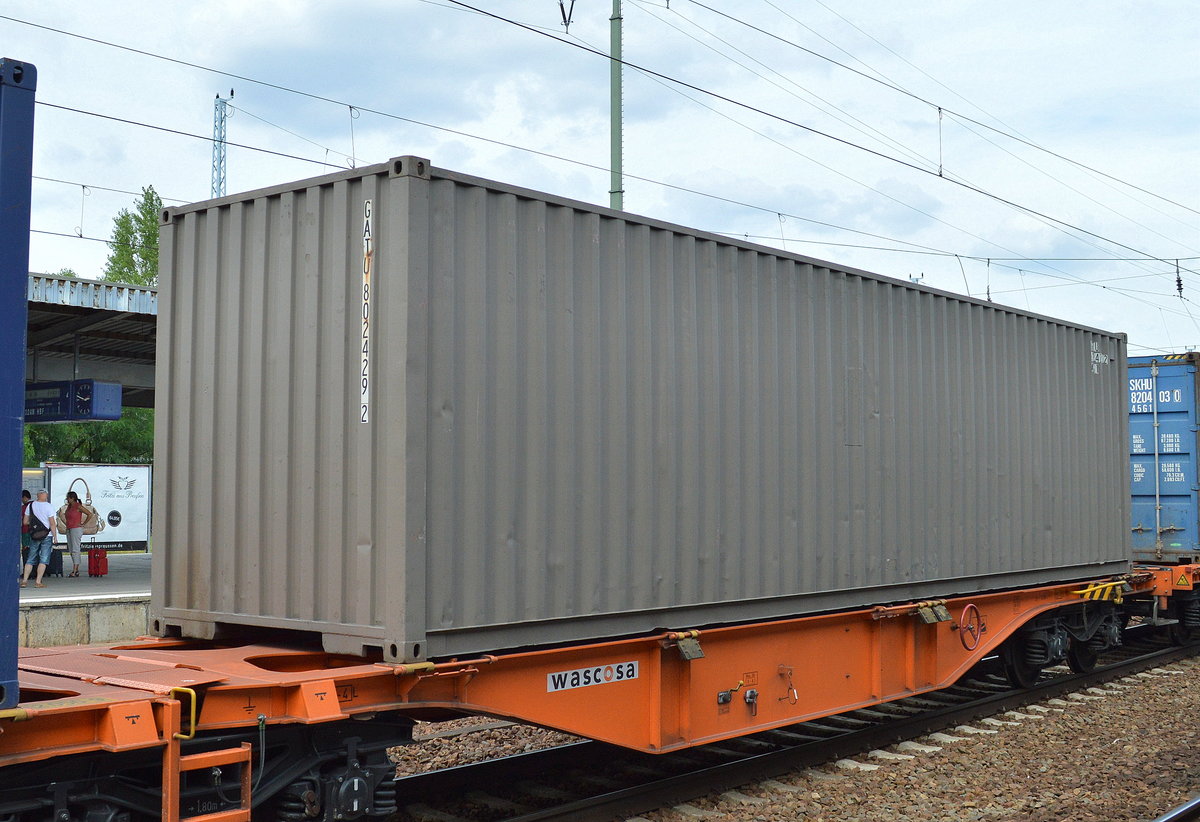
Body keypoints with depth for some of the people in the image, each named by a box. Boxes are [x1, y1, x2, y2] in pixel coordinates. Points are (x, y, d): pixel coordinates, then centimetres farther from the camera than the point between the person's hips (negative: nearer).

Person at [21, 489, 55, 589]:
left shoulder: (31, 505, 2)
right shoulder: (48, 506, -10)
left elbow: (25, 522, 5)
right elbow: (52, 523, -11)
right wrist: (54, 536, -5)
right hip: (47, 535, -4)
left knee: (31, 559, 12)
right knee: (44, 559, 0)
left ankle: (24, 580, 9)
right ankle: (38, 582, -3)